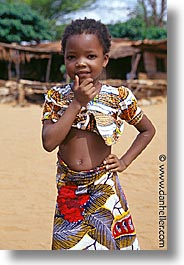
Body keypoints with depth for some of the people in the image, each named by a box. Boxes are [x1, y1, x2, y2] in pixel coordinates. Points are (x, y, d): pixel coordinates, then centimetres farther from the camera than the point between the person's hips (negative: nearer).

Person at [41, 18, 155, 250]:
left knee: (106, 242, 5)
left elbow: (148, 129, 8)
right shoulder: (56, 97, -3)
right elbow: (49, 142, -16)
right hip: (67, 189, 1)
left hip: (104, 188, -1)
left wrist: (124, 161, -1)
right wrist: (77, 103, -18)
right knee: (68, 242, 8)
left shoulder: (118, 97, -6)